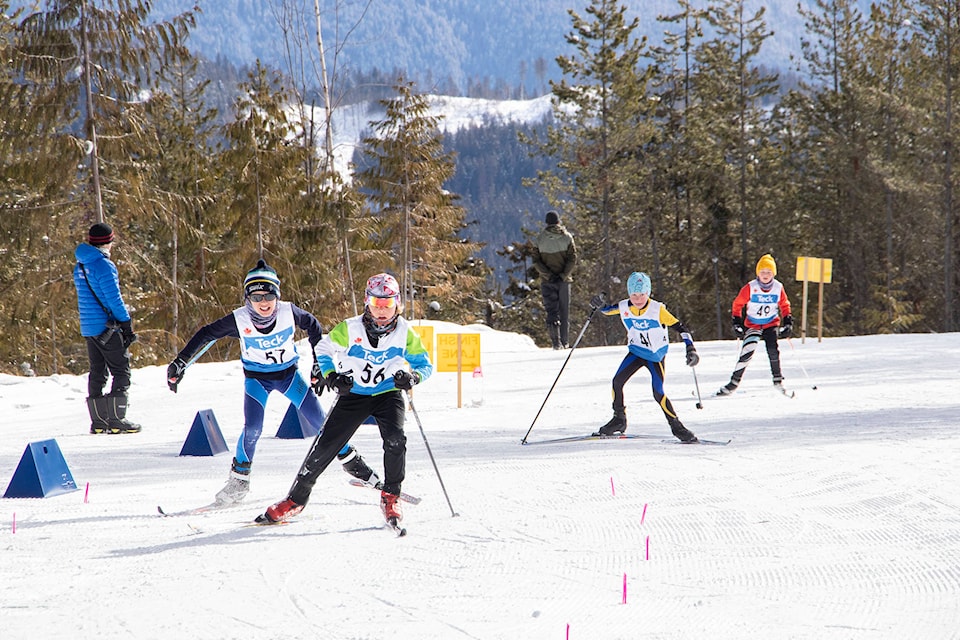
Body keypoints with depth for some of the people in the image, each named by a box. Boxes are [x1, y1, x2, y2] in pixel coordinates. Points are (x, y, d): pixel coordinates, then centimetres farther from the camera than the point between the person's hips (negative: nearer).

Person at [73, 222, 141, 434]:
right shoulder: (104, 265, -14)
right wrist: (126, 322, -10)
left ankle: (98, 421, 11)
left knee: (97, 373, 12)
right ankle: (116, 420, -8)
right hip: (107, 327, -8)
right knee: (121, 372, -3)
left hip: (88, 327, 8)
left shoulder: (80, 267, 13)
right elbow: (114, 298, -16)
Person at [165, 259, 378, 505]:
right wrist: (179, 364, -12)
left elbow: (313, 326, -2)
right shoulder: (239, 320, -23)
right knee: (252, 429, -18)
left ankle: (351, 461, 21)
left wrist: (318, 365, 0)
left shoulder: (288, 312, -21)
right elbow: (206, 334, -11)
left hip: (289, 374, 1)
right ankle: (239, 479, 2)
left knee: (321, 421, 0)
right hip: (256, 379, -1)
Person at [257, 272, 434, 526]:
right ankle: (296, 498, 10)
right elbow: (323, 350, 0)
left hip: (388, 394, 0)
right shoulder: (350, 329, -15)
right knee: (325, 445, -5)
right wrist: (332, 377, -16)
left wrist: (412, 377, -25)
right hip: (353, 394, 0)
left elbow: (424, 364, -3)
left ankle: (390, 498, -8)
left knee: (395, 440, -25)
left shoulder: (404, 333, -13)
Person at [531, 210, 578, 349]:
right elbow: (572, 260, -7)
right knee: (564, 312, 10)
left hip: (547, 281, 0)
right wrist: (563, 275, -7)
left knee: (552, 311, 0)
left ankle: (556, 341, -14)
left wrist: (548, 275, -6)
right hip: (564, 280, 0)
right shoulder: (567, 237, -3)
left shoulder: (540, 239, -1)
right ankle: (564, 342, 12)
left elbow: (536, 261, -4)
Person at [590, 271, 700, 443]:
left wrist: (691, 349, -29)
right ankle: (619, 420, 13)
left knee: (658, 393, -16)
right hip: (636, 352, 4)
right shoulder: (623, 307, -9)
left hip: (656, 355, -4)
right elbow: (606, 310, 12)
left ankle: (676, 426, -2)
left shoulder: (657, 310, -20)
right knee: (617, 382, -7)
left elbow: (679, 327, -19)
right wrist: (599, 304, -13)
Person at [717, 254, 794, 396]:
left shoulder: (778, 288, -6)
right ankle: (734, 382, -12)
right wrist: (737, 323, -7)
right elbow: (738, 304, -2)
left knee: (773, 350, -20)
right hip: (752, 324, -1)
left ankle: (778, 380, -3)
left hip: (771, 324, 1)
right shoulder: (750, 288, -13)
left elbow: (785, 305, 9)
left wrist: (788, 322, 0)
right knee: (748, 351, -17)